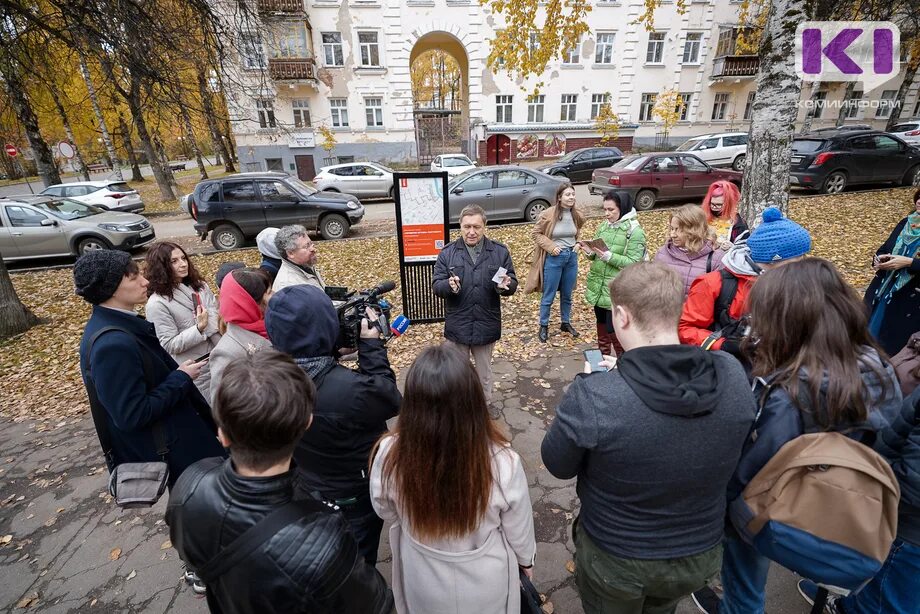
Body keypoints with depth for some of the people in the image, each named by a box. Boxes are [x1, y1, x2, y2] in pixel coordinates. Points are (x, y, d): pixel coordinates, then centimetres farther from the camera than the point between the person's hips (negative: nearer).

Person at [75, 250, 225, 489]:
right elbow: (133, 415, -29)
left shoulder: (119, 324, -1)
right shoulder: (112, 344, -32)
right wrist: (181, 378, -21)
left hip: (165, 433, 9)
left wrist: (179, 372, 5)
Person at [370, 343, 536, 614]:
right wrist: (526, 559, 7)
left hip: (423, 583, 1)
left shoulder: (389, 456, -32)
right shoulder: (503, 462, -35)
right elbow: (518, 531, -15)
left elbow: (385, 511, -9)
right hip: (486, 583, 0)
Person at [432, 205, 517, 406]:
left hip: (486, 325, 1)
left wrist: (505, 286, -25)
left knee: (484, 372, 20)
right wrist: (448, 285, -28)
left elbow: (512, 284, -1)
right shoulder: (447, 253, -3)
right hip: (457, 326, 0)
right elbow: (436, 286, -5)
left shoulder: (500, 251, -2)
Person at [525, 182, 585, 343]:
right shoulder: (548, 214, -16)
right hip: (554, 258, -4)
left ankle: (566, 323, 34)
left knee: (567, 295, 16)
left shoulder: (577, 215, 0)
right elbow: (536, 233, -7)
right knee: (548, 296, 5)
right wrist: (551, 246, -17)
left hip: (572, 257, 5)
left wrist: (578, 244, 1)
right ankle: (544, 327, 21)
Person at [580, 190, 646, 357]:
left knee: (614, 330, -1)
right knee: (601, 326, 19)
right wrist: (590, 251, -9)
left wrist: (608, 255, -26)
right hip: (598, 286, 6)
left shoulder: (634, 231, -11)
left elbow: (633, 263, -17)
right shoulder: (604, 226, 8)